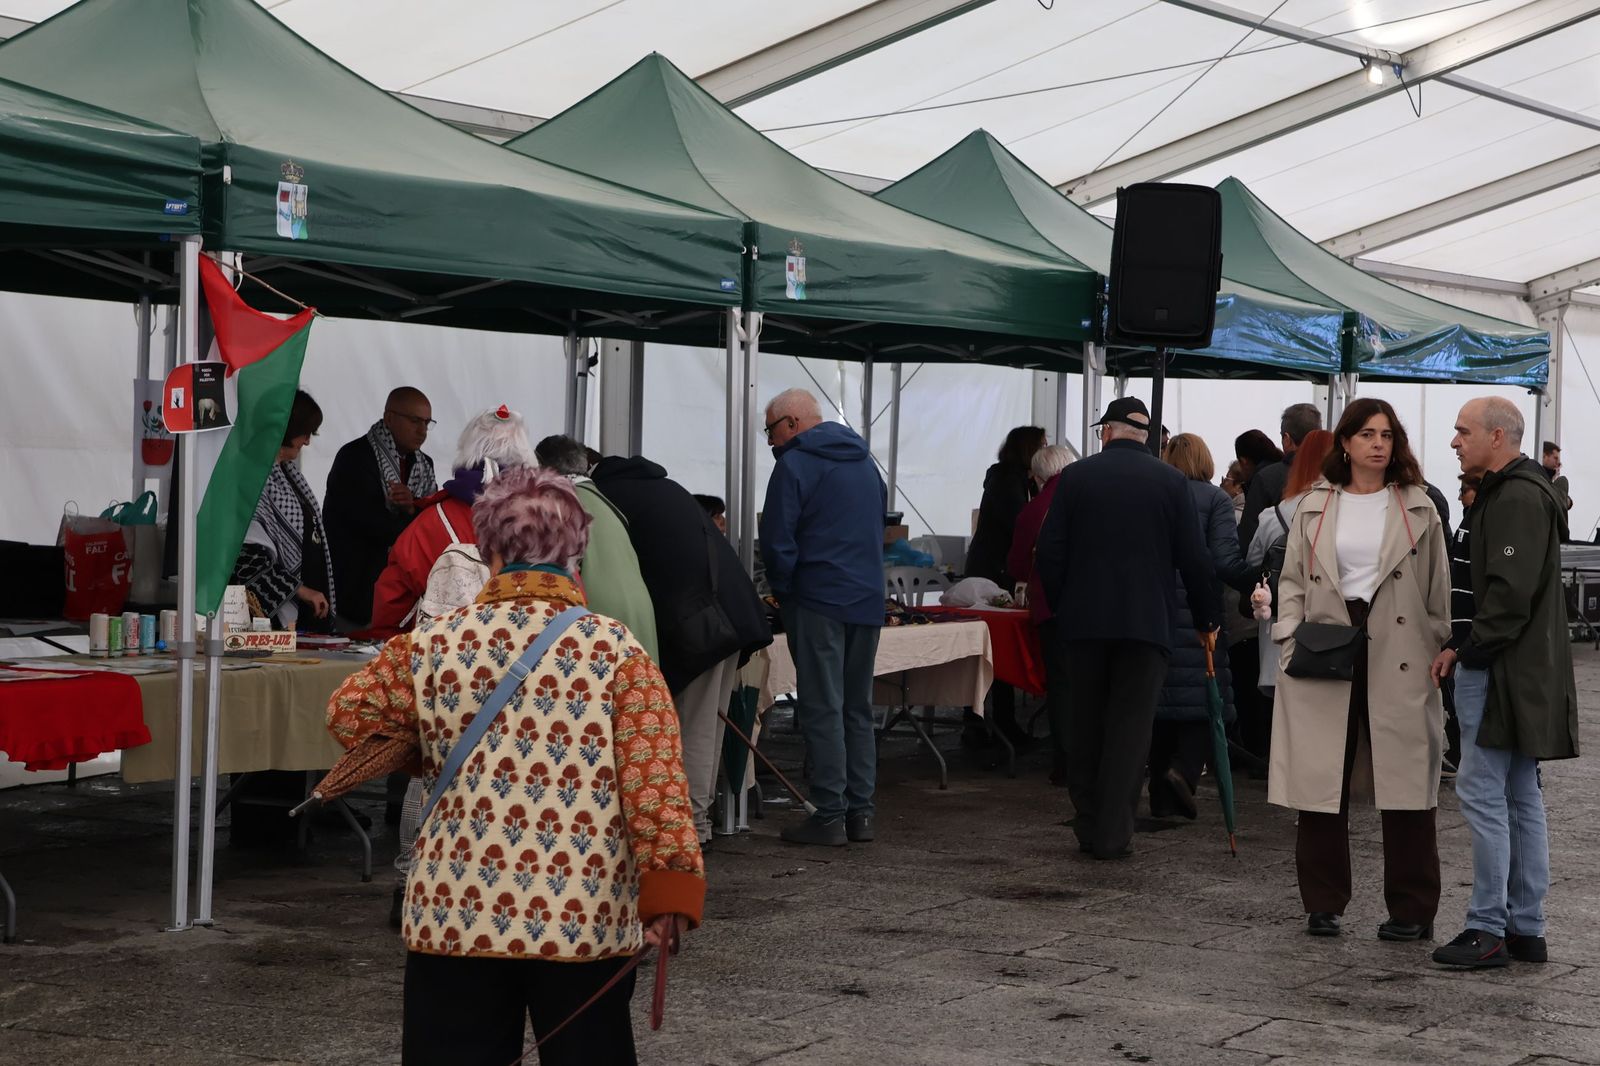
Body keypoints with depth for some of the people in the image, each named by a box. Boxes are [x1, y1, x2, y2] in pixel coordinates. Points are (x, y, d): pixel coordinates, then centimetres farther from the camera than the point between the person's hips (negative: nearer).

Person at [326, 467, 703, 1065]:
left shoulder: (433, 646, 0)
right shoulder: (617, 651, -4)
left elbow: (348, 715, 9)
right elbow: (654, 775, -14)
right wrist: (668, 883, -17)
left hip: (456, 915, 1)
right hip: (586, 922, -1)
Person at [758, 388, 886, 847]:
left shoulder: (795, 464, -7)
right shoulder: (865, 462, 17)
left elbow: (777, 541, -12)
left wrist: (783, 591, 2)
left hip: (819, 600, -7)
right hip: (868, 601, 7)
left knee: (822, 709, -4)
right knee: (858, 709, 12)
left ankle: (829, 814, -4)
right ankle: (860, 812, 12)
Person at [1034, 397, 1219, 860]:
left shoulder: (1075, 476, 1)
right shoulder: (1171, 481, 0)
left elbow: (1049, 553, 0)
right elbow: (1193, 558, 0)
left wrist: (1060, 607, 13)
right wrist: (1206, 618, 11)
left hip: (1082, 619, 1)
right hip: (1147, 622, -1)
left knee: (1084, 724, 12)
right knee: (1131, 727, 2)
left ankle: (1088, 826, 17)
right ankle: (1114, 833, -1)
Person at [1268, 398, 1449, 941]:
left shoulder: (1418, 509, 8)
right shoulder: (1314, 507, 10)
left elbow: (1437, 590, 8)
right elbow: (1291, 581, 11)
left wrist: (1437, 653, 1)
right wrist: (1291, 642, -2)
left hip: (1399, 662, -1)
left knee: (1406, 787, 0)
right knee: (1322, 784, 2)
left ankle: (1412, 911, 9)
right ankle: (1323, 905, 13)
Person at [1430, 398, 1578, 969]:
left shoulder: (1517, 498, -16)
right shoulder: (1513, 492, 18)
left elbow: (1511, 592, -23)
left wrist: (1468, 653, -15)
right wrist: (1467, 650, 12)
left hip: (1505, 670, -11)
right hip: (1524, 669, 11)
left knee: (1481, 793, -8)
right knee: (1521, 798, 12)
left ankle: (1488, 930, -5)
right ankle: (1526, 928, 17)